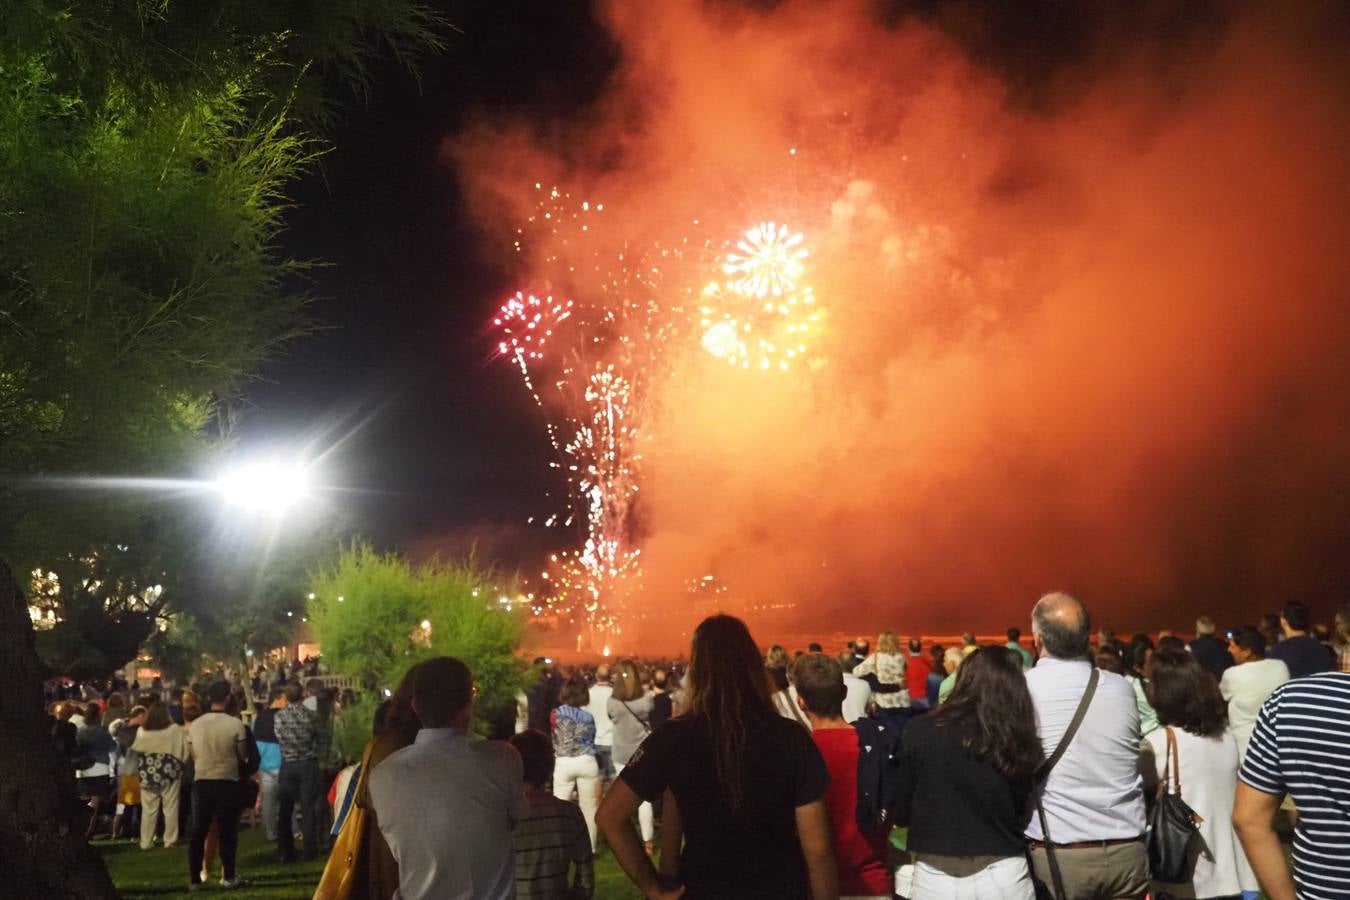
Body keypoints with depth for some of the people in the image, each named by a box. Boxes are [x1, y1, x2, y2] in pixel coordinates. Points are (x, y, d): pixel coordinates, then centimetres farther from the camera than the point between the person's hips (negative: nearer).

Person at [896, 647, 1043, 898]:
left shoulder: (920, 732, -12)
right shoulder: (1021, 741, -7)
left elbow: (902, 814, 0)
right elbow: (1022, 815, 5)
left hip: (935, 877, -2)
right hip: (1003, 877, 2)